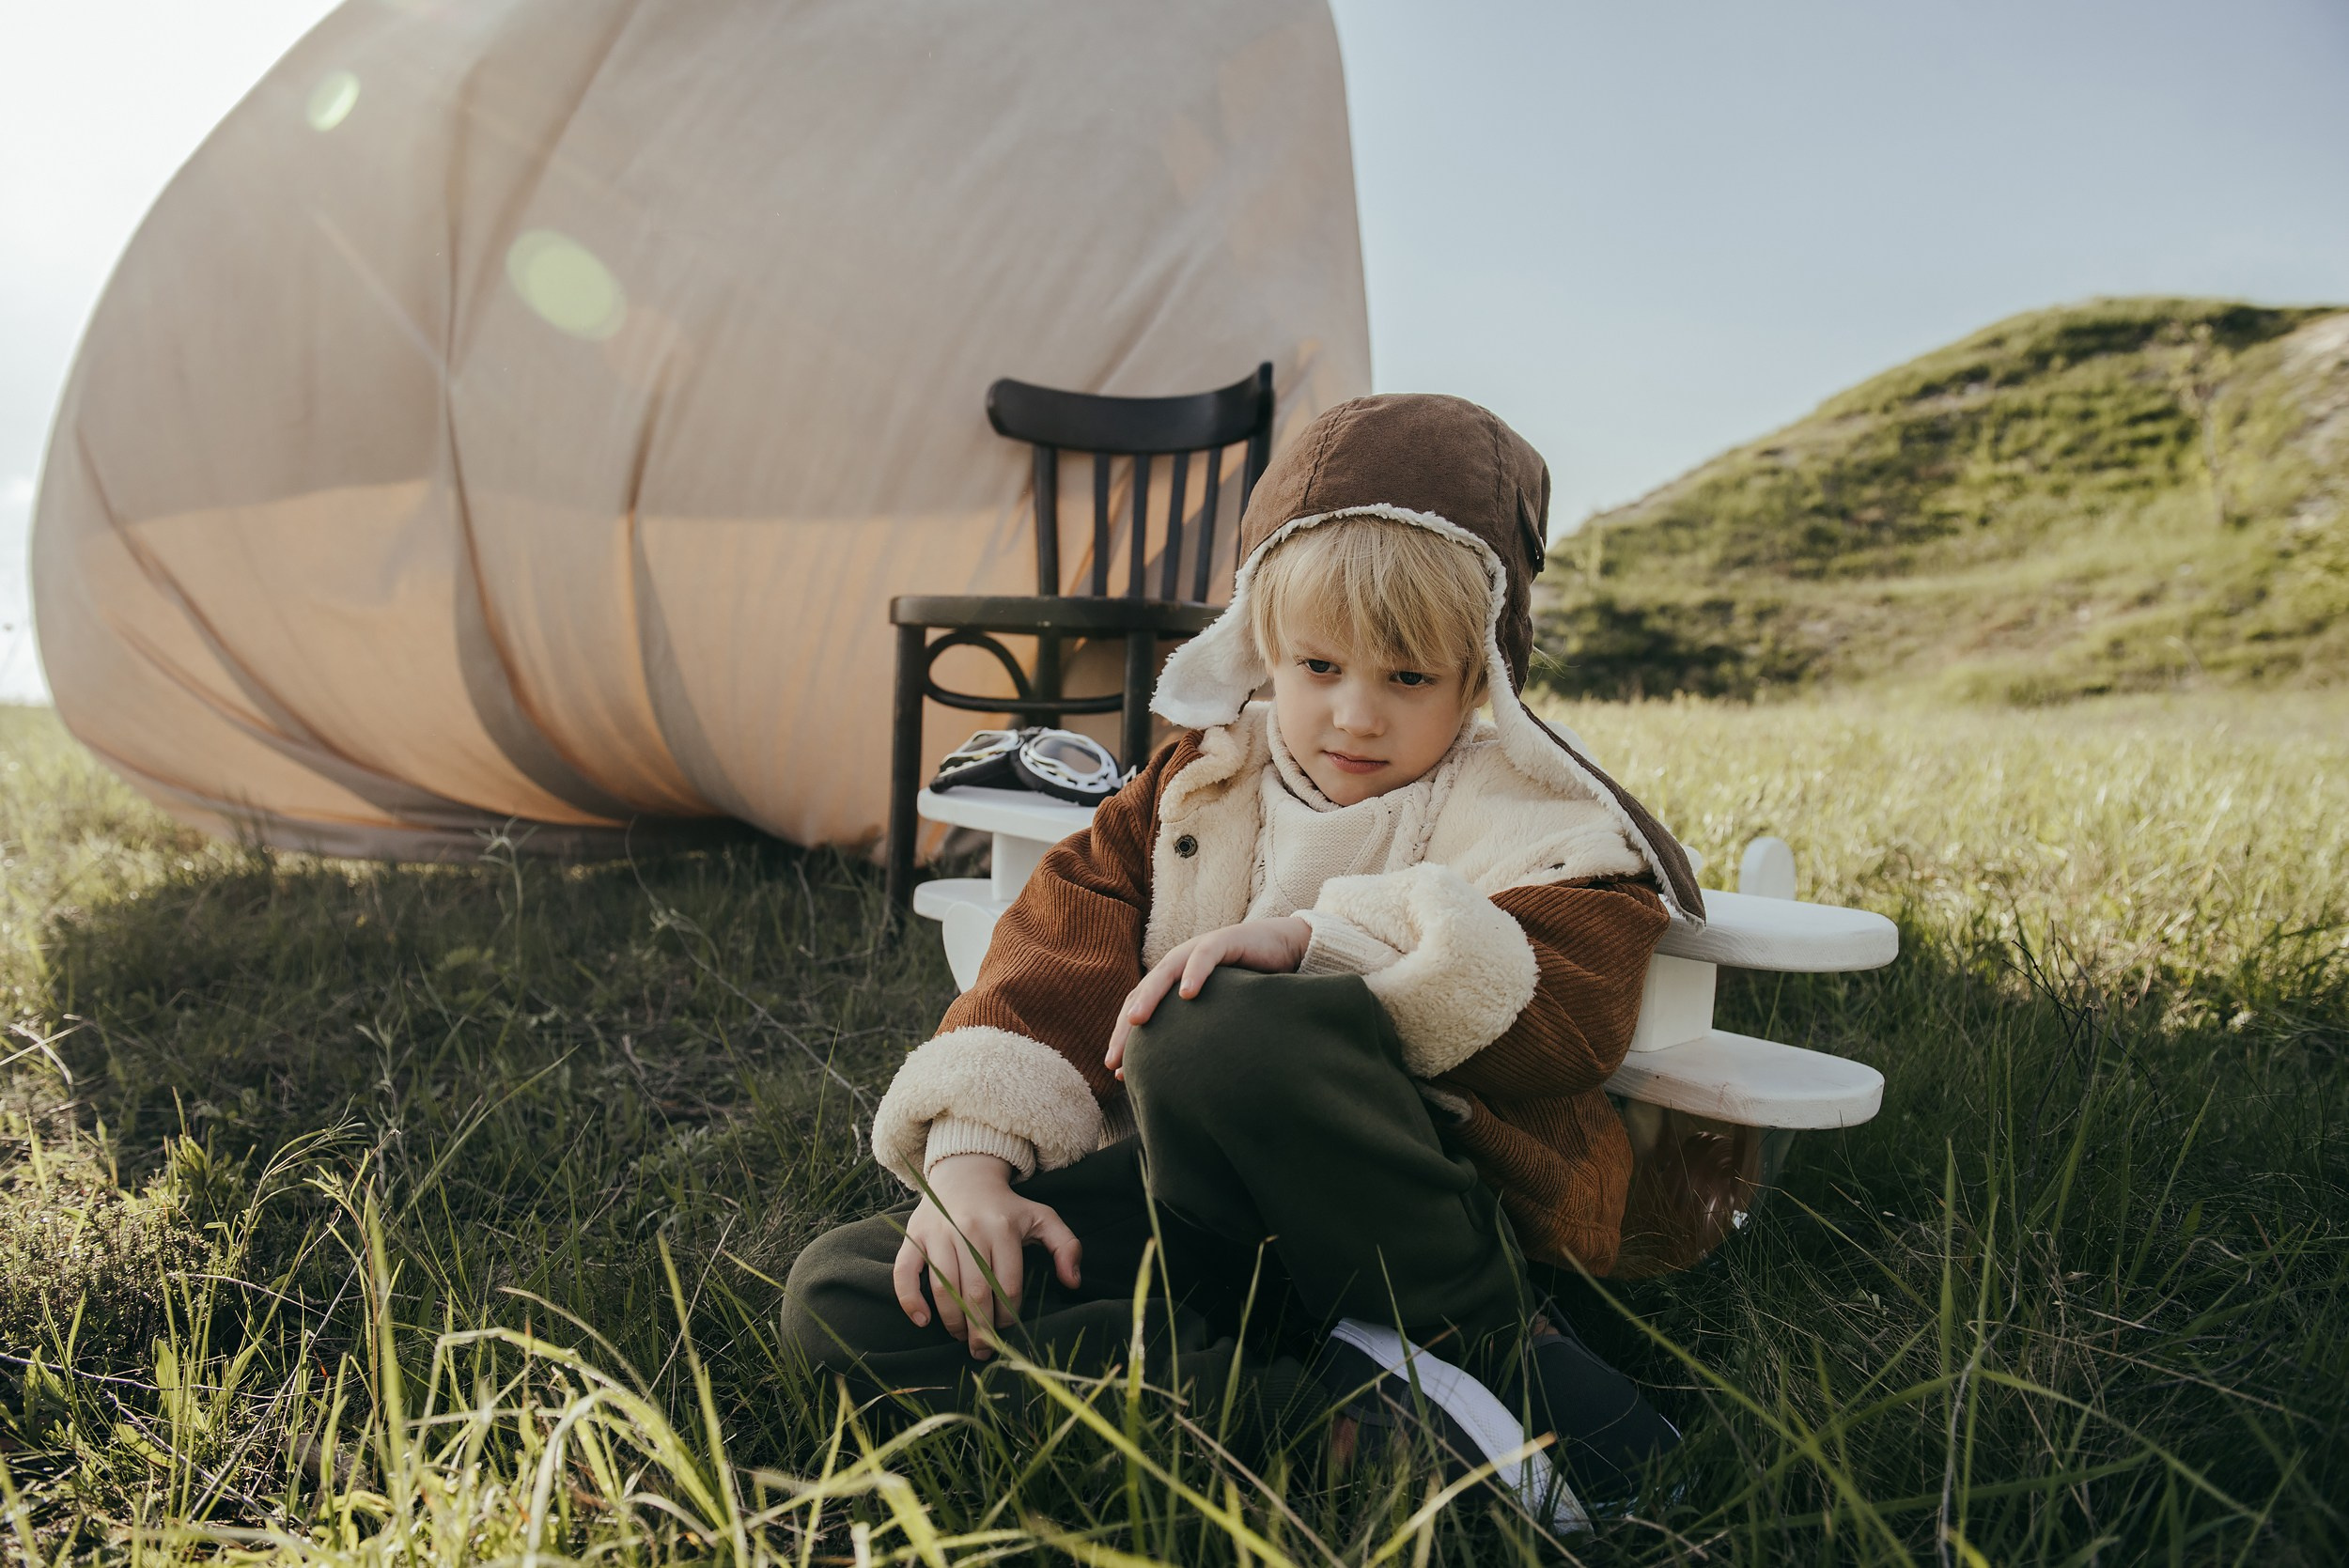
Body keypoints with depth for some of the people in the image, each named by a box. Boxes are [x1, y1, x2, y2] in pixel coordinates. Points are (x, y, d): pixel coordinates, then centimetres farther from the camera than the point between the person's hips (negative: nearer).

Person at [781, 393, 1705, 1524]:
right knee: (839, 1296, -15)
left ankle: (1485, 1345, -15)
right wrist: (972, 1160, -13)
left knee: (1211, 1029, -37)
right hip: (1199, 1202, 6)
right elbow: (1054, 957, 4)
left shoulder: (1528, 811, 6)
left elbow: (1570, 1012, -14)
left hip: (1423, 1207, -5)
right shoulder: (1196, 783, 16)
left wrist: (1314, 940, -24)